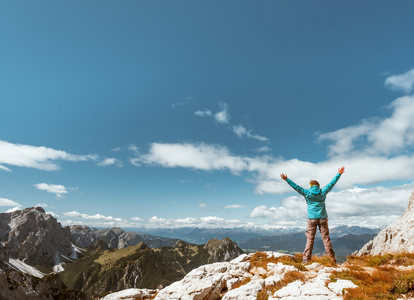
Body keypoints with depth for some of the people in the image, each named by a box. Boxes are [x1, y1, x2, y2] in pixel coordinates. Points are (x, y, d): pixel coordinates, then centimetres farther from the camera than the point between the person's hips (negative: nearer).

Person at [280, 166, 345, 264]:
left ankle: (306, 259, -2)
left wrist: (286, 179, -1)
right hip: (323, 218, 2)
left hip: (312, 219, -2)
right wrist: (339, 173, 19)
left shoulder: (307, 193, -2)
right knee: (326, 238, 8)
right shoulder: (323, 192, 4)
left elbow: (296, 187, -4)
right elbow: (332, 183, 11)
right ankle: (331, 258, 13)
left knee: (310, 239, 0)